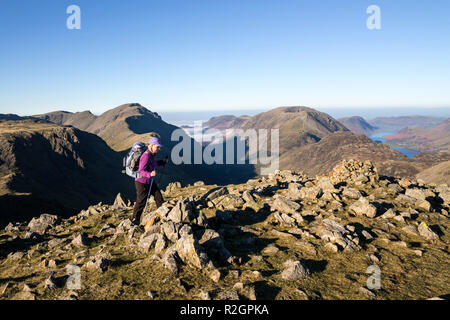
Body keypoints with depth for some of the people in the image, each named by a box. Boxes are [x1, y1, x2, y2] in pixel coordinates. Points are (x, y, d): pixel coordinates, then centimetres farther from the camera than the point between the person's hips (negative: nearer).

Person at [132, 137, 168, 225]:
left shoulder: (152, 155, 5)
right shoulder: (146, 156, -24)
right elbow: (141, 171, -28)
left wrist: (163, 162, 16)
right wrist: (150, 174, -45)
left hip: (150, 181, 9)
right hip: (142, 182, -9)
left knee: (159, 196, 9)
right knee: (141, 202, 0)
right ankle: (135, 220, 16)